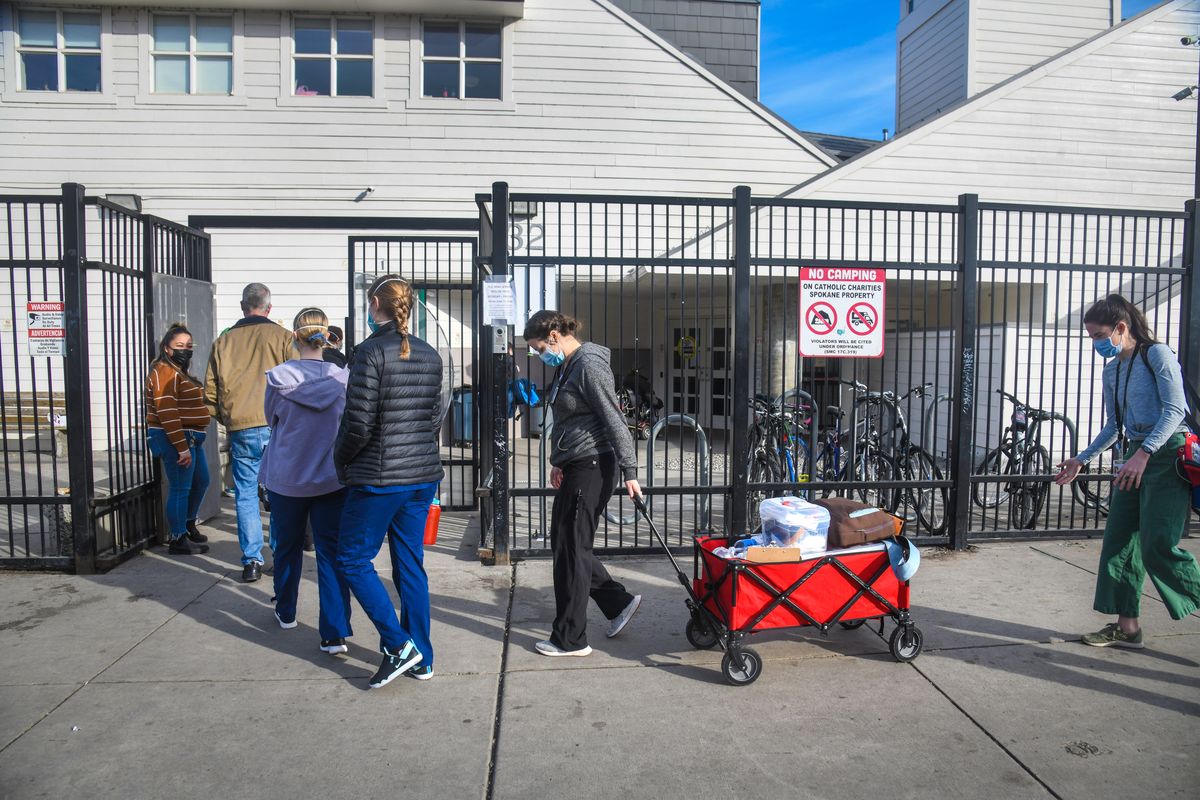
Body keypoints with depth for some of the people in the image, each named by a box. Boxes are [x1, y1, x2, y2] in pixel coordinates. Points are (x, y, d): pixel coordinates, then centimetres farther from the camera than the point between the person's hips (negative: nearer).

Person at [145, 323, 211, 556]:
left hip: (191, 438, 11)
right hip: (175, 440, -10)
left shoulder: (180, 371, 17)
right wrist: (181, 447, -24)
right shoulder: (164, 372, -15)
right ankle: (178, 540, 6)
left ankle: (188, 524, 37)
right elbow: (166, 413, -22)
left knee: (201, 481, 20)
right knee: (181, 488, -4)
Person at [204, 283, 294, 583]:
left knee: (245, 495, 9)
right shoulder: (282, 337, 0)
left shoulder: (224, 341, 8)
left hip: (240, 429, 1)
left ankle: (251, 561, 8)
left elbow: (210, 392, 10)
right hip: (277, 427, -1)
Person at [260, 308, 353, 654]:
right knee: (331, 553, 2)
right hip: (332, 479, 0)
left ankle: (285, 612, 41)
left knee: (288, 547, 20)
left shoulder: (278, 378, -13)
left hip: (286, 479, 1)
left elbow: (271, 418, 4)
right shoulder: (342, 379, -11)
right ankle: (336, 633, -4)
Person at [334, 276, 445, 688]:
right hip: (423, 475, 7)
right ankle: (420, 659, 20)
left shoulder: (372, 351, -14)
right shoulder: (429, 356, 7)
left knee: (353, 559, 9)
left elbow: (358, 423, -16)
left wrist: (341, 461, 1)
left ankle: (399, 645, 3)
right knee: (410, 565, 13)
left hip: (379, 478, -7)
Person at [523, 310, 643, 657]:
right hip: (573, 466, 10)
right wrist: (558, 462, 17)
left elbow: (614, 419, -19)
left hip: (593, 466, -10)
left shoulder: (589, 365, -16)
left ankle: (570, 639, 11)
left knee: (571, 550, -2)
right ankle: (620, 602, 26)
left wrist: (629, 471, -20)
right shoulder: (566, 367, 14)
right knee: (563, 543, 15)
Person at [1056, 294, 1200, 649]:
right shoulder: (1111, 371, 14)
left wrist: (1144, 453, -28)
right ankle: (1127, 627, 11)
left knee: (1158, 546, -12)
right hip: (1135, 457, 8)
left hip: (1167, 453, -8)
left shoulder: (1156, 354, -7)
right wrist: (1081, 460, 16)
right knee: (1118, 542, 4)